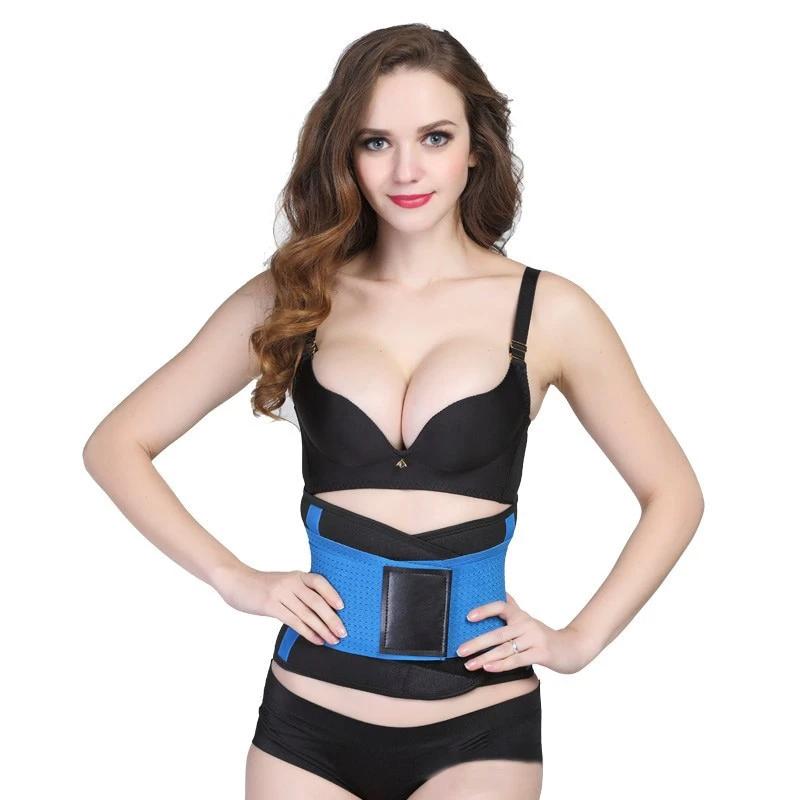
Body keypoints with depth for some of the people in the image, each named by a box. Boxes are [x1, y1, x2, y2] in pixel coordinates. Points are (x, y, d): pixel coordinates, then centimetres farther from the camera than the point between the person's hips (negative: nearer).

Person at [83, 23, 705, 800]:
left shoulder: (549, 311, -1)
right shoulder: (290, 298, 1)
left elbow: (673, 492, 8)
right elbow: (115, 446, 6)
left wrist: (579, 639, -1)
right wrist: (235, 581, -3)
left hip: (478, 731, -1)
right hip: (308, 716, 1)